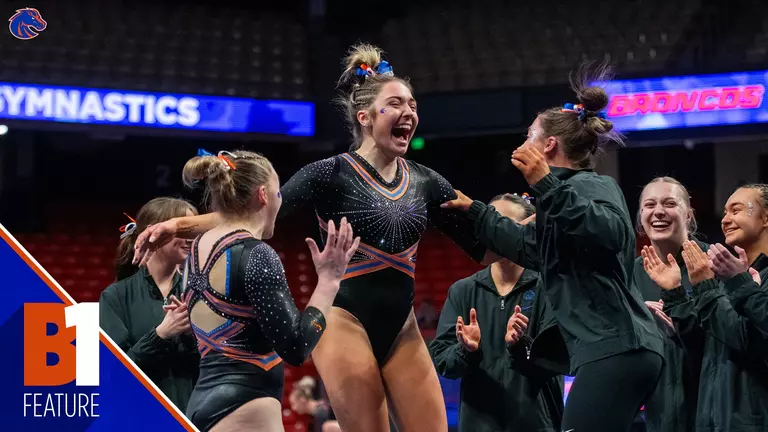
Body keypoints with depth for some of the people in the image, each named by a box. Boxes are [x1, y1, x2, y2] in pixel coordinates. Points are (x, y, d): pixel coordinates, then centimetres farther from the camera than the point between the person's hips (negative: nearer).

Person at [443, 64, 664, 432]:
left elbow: (610, 233, -26)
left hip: (615, 348, -10)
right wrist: (472, 210, 48)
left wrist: (546, 185, -27)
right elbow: (530, 247, 42)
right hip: (614, 348, 10)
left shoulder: (591, 186, -3)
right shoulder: (571, 191, 26)